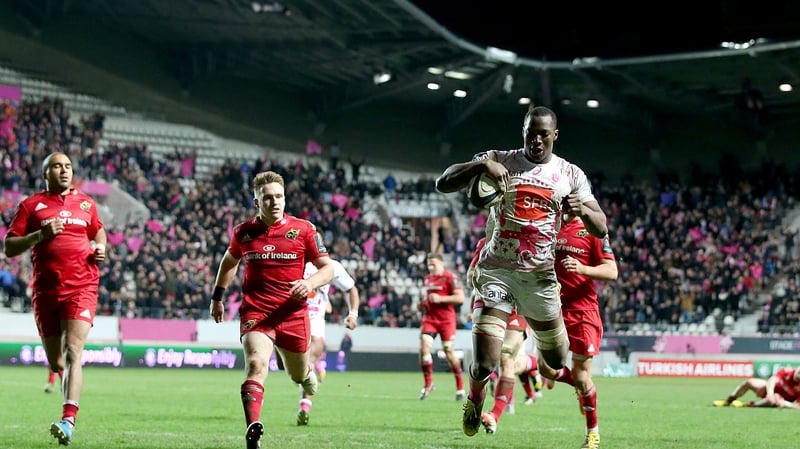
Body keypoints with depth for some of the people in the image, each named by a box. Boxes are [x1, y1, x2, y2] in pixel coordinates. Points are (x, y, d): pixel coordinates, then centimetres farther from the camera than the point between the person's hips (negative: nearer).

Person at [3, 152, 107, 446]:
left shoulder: (86, 203, 12)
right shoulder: (30, 206, 5)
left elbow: (99, 232, 30)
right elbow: (9, 248, 1)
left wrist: (101, 249, 7)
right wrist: (40, 235, -14)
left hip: (81, 287, -1)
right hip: (46, 290, 1)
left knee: (72, 353, -18)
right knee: (55, 363, 7)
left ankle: (68, 421, -27)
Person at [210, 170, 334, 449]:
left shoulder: (303, 230, -3)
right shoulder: (243, 232, 2)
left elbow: (328, 268, 1)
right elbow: (229, 262, 23)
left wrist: (310, 283, -19)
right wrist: (217, 297, 25)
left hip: (293, 314, 1)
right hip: (255, 312, -1)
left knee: (298, 376, 17)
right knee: (256, 363, -26)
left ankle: (307, 375, 58)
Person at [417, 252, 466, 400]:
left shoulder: (450, 277, -8)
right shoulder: (428, 278, 15)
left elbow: (460, 298, -16)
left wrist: (440, 299, -22)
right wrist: (423, 304, 11)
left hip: (446, 320, -6)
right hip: (430, 318, 6)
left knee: (448, 351, -2)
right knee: (424, 347, -12)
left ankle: (460, 387, 12)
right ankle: (428, 383, 0)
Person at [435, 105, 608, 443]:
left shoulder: (570, 174, 6)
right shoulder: (499, 160, 1)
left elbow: (601, 229, 3)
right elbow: (443, 184, -6)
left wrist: (583, 210, -19)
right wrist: (481, 165, -22)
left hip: (539, 275, 2)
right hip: (497, 271, -2)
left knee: (557, 362, 9)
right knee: (484, 365, -14)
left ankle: (540, 358, 48)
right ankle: (475, 397, 23)